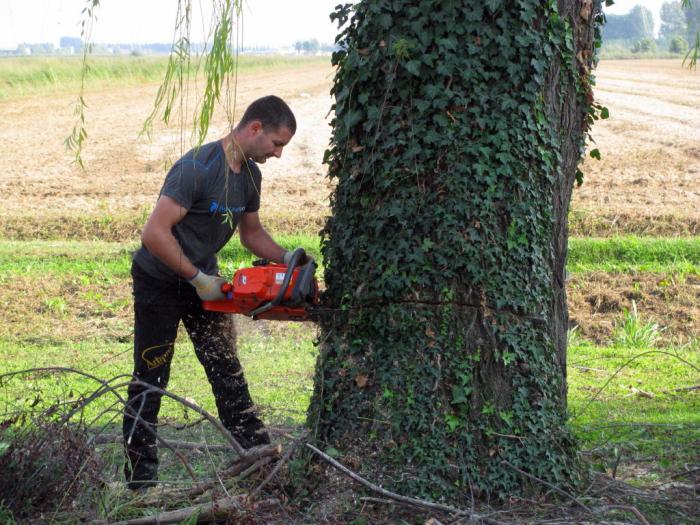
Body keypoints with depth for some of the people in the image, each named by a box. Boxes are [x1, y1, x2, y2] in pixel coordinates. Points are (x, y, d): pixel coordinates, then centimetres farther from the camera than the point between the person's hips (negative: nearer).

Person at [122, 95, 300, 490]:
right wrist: (199, 280, -26)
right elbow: (155, 233, -32)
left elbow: (251, 232, 15)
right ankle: (141, 478, 9)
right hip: (160, 284, -8)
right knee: (151, 378, 1)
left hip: (205, 282, 8)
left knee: (227, 370, 9)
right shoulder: (197, 168, -28)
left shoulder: (250, 174, 0)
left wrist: (285, 258, -3)